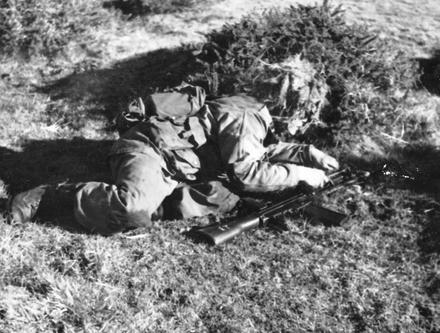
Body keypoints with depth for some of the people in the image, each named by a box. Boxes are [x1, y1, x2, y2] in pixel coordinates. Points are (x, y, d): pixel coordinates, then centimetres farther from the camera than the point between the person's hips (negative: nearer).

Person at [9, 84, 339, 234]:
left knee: (225, 197, -12)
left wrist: (308, 153, 14)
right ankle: (53, 197, -15)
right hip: (148, 149, -9)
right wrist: (300, 174, -13)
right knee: (135, 210, -36)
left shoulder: (254, 117, 17)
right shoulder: (244, 117, -13)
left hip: (172, 168, 9)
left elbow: (263, 152, 26)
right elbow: (247, 172, -19)